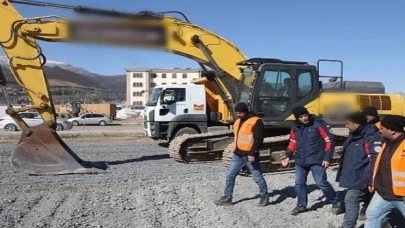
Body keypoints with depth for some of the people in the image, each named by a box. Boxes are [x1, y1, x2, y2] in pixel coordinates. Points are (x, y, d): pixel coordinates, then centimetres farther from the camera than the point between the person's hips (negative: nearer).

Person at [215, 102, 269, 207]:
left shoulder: (256, 121, -11)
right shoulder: (237, 122, 15)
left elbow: (258, 139, -16)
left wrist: (252, 153, -22)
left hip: (250, 155, -7)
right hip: (237, 155, 7)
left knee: (258, 177, 6)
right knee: (230, 176, 7)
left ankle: (264, 197, 22)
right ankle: (227, 197, 17)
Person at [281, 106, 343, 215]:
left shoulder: (319, 124, -11)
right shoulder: (295, 127, 5)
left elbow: (330, 140, -9)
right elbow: (293, 142, 19)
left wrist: (327, 158, -13)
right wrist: (287, 155, 7)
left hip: (317, 160, -5)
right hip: (300, 161, 6)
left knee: (321, 183, -6)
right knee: (299, 183, 9)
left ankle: (336, 202, 17)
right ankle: (301, 205, 28)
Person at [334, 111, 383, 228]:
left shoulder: (372, 137, -20)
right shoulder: (354, 135, 11)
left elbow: (375, 160, -25)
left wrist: (368, 179, -26)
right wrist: (342, 167, 27)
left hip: (361, 179, -10)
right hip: (354, 177, 10)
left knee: (351, 200, -12)